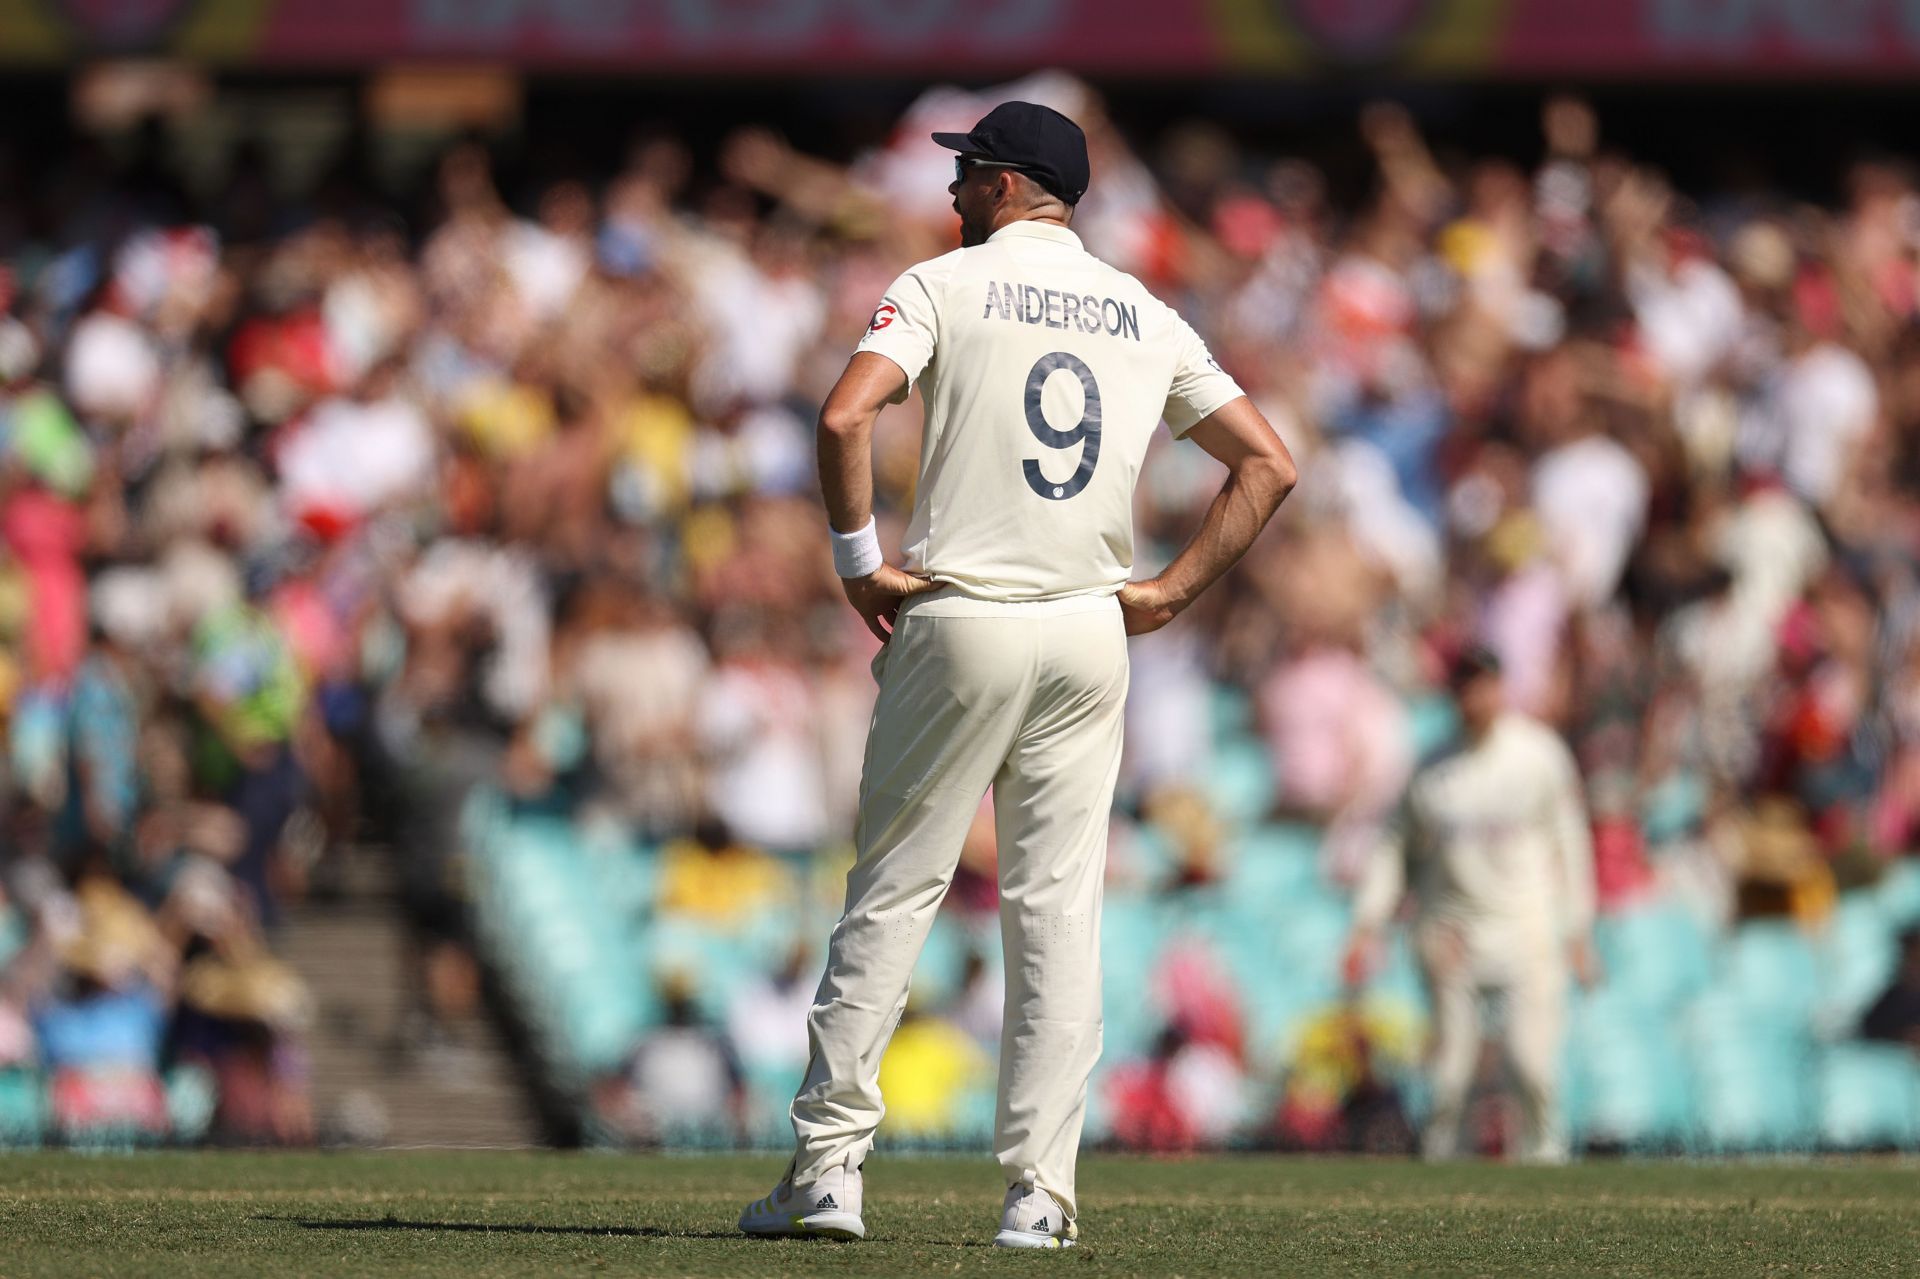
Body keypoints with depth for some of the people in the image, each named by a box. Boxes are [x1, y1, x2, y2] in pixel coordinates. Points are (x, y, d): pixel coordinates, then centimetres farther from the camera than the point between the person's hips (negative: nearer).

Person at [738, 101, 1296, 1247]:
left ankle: (829, 1164, -1)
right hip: (1091, 635, 3)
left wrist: (860, 559, -7)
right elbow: (1270, 465, 8)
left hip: (960, 629, -3)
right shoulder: (1146, 316, 12)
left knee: (893, 892, 2)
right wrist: (1171, 592, 8)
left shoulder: (947, 284, -1)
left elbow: (845, 417, -17)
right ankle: (1042, 1189, -1)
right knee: (1059, 908, 4)